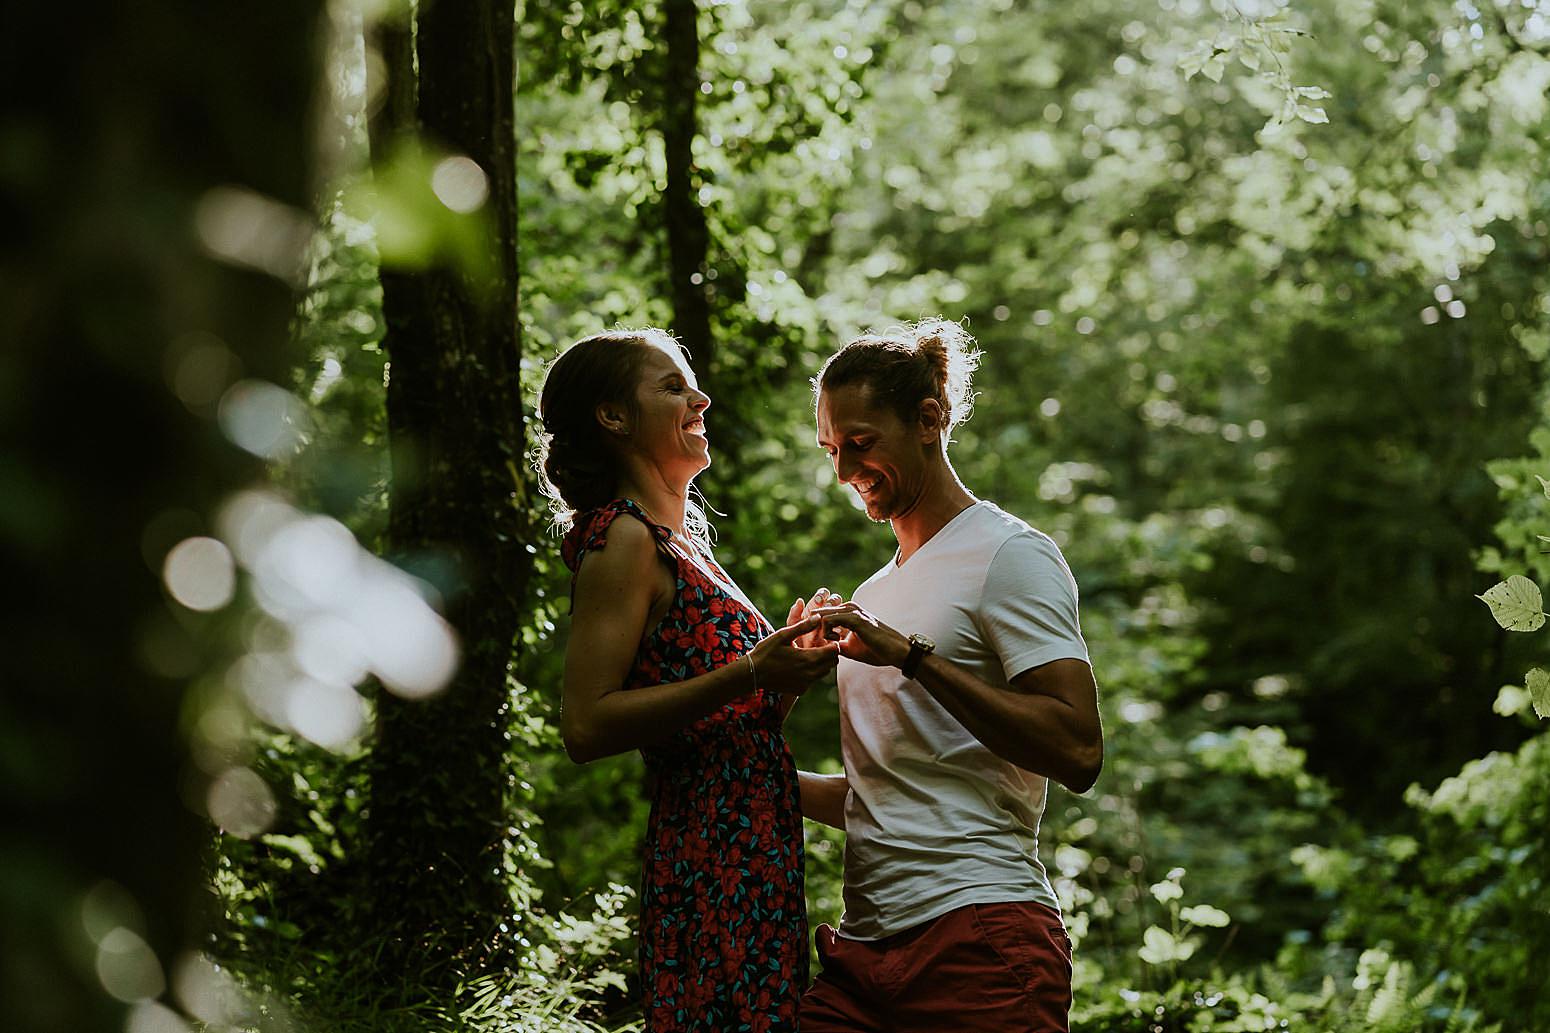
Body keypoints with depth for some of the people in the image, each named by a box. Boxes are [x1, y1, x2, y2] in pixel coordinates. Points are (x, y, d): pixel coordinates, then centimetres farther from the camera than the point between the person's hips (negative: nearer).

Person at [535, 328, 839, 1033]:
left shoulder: (678, 542, 21)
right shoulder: (623, 537, -6)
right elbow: (586, 726, -17)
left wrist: (789, 671, 9)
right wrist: (750, 673, -19)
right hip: (714, 873, -9)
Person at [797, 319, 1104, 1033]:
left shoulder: (1008, 556, -1)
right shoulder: (874, 596, 24)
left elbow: (1078, 752, -15)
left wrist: (911, 654, -18)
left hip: (978, 936, -7)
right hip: (862, 948, 7)